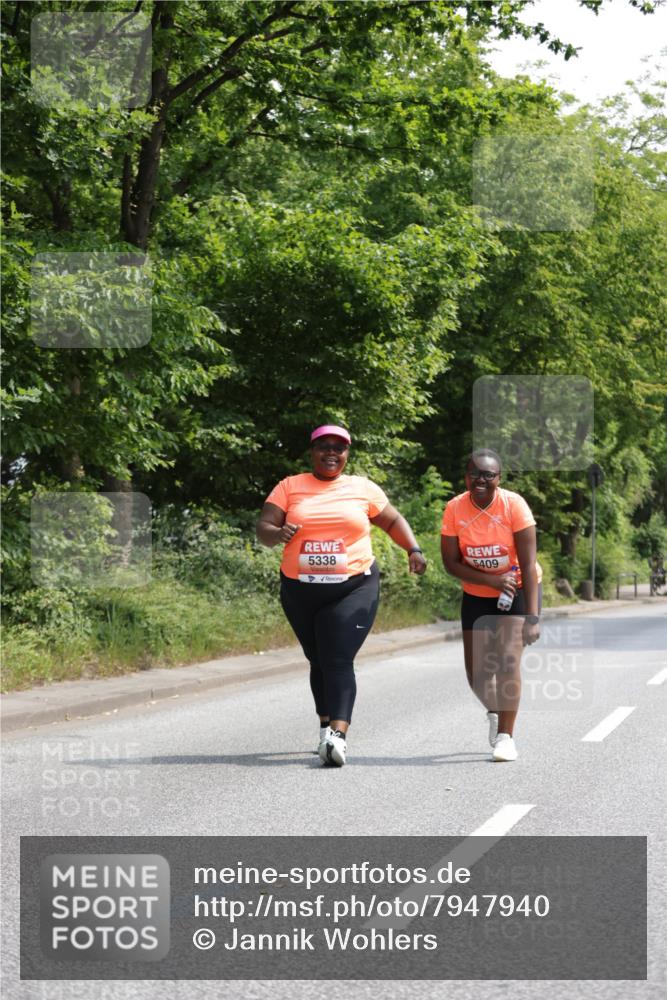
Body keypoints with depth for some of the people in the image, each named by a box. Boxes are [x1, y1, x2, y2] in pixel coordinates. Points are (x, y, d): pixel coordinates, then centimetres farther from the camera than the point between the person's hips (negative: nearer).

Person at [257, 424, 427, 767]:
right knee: (318, 661, 12)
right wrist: (278, 533, -22)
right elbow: (263, 527, 1)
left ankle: (337, 735, -27)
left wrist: (413, 549, 2)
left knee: (339, 661, -16)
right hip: (301, 590, 2)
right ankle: (326, 726, 27)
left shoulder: (363, 488, 8)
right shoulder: (290, 487, 6)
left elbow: (392, 520, 18)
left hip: (354, 587, -2)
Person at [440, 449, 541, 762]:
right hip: (477, 595, 3)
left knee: (508, 659, -20)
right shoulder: (455, 509, -13)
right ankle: (495, 712, 37)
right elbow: (451, 563, -10)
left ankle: (505, 736, -9)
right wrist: (492, 580, -24)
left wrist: (532, 617, -28)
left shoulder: (513, 505, -21)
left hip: (519, 591, -3)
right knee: (476, 671, 4)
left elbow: (529, 564, -22)